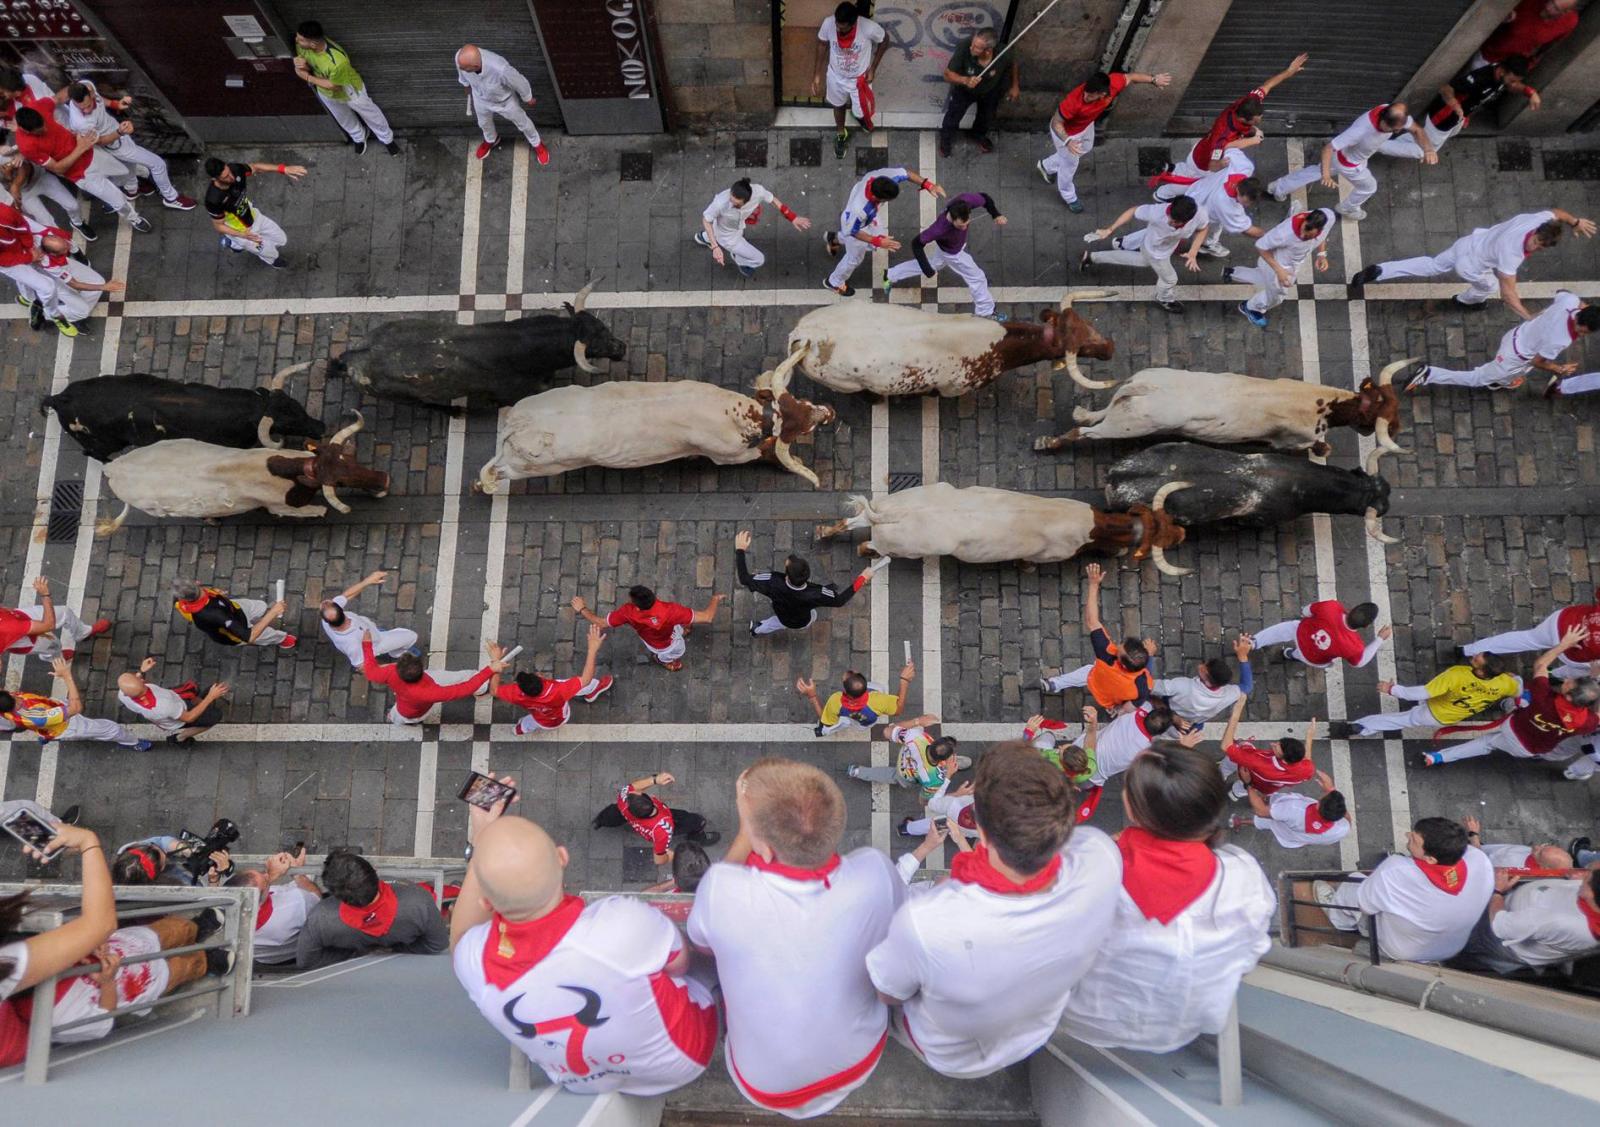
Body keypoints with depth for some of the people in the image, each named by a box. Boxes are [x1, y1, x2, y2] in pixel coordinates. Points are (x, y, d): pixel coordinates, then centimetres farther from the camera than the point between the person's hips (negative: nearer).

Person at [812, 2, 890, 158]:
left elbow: (884, 41, -12)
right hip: (836, 76, 1)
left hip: (859, 78, -1)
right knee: (838, 105, 27)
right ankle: (841, 134, 58)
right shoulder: (828, 23, -30)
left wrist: (873, 68, -10)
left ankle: (860, 115, 57)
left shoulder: (870, 28, -36)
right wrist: (817, 73, -5)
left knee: (861, 113, 17)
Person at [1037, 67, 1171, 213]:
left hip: (1087, 124, 7)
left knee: (1085, 150, 33)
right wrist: (1067, 141, -50)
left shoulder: (1113, 84, -32)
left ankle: (1047, 166, 58)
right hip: (1066, 131, -6)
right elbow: (1056, 122, -33)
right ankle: (1069, 197, 50)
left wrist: (1153, 79, 5)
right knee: (1070, 163, 17)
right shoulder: (1074, 100, -46)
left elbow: (1130, 76, -9)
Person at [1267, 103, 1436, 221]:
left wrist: (1428, 149, -30)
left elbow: (1416, 130, -13)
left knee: (1317, 171, 29)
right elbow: (1328, 148, -42)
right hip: (1348, 162, -6)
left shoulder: (1395, 115, -27)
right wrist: (1326, 174, -55)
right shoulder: (1361, 131, -47)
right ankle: (1347, 208, 52)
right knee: (1368, 186, 19)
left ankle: (1279, 188, 47)